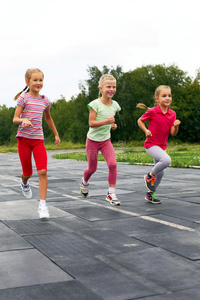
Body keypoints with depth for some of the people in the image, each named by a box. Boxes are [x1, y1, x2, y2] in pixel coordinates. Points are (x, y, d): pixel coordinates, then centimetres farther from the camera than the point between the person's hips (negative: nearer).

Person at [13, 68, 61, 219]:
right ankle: (24, 183, 46)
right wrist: (23, 120, -30)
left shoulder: (45, 100, 8)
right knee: (28, 172, 8)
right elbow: (15, 119, -8)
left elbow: (48, 118, 25)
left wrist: (56, 134, 29)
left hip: (38, 139, 2)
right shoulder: (23, 97, -4)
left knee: (43, 171, -13)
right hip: (24, 138, -2)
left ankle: (43, 205, -8)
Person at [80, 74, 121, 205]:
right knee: (92, 168, 9)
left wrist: (112, 125, 2)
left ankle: (111, 194, -6)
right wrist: (106, 121, -32)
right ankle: (84, 182, 45)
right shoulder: (95, 104, -15)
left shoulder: (115, 105, 0)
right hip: (93, 140, -3)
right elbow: (91, 123, -20)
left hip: (106, 140, 4)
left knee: (113, 164, -18)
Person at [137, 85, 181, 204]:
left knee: (160, 173, 12)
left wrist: (176, 126, -19)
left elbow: (173, 133, 1)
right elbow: (140, 120, 3)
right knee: (166, 160, -30)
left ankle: (150, 194, 30)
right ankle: (150, 176, -5)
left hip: (162, 146, 7)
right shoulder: (152, 111, -12)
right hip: (151, 144, -6)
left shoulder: (172, 114, 3)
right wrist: (146, 130, -13)